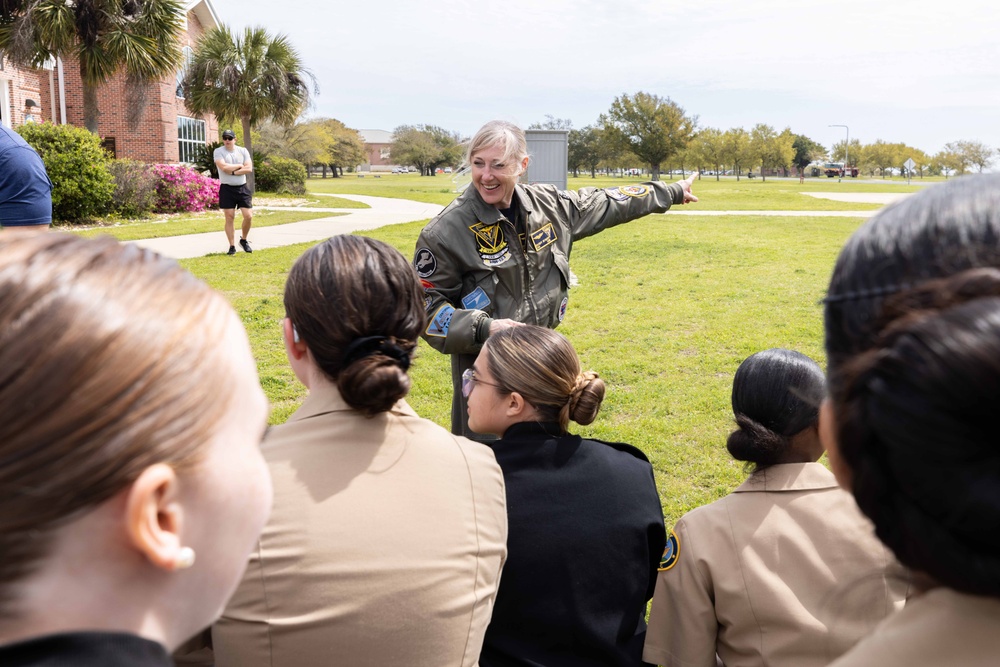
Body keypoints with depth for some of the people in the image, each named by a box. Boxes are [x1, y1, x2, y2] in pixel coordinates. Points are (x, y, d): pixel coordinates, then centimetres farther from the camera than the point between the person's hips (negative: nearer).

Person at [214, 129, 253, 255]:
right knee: (230, 218, -1)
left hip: (242, 188, 2)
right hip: (227, 188, -2)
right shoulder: (218, 152, -1)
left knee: (248, 216, -3)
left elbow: (249, 168, -6)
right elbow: (224, 167, -17)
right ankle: (232, 246, 7)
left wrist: (233, 172, -13)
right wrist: (239, 166, -6)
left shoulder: (243, 151, 6)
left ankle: (244, 240, 20)